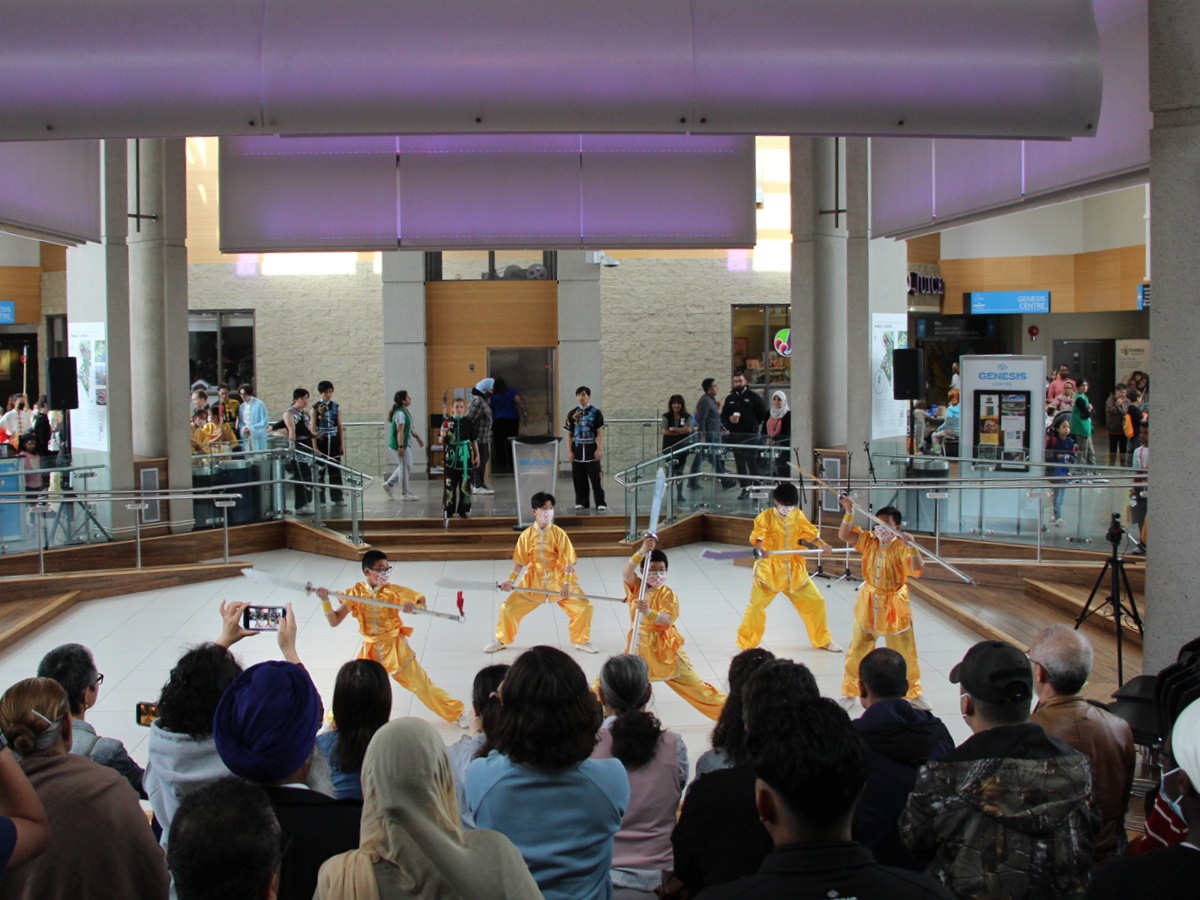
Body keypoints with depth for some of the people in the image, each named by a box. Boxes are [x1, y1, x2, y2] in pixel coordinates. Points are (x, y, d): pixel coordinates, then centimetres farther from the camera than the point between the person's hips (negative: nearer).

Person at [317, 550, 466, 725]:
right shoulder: (355, 593, -8)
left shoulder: (394, 591, -12)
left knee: (422, 686, 1)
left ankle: (456, 713, 16)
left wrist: (414, 606, -31)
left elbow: (422, 604, -8)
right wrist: (325, 600, -19)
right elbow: (334, 621, -5)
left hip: (395, 648, -1)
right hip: (370, 650, 2)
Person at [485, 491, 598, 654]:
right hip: (533, 580, 1)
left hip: (558, 580, -1)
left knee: (584, 607, -12)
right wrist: (510, 580, -11)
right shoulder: (527, 535, -7)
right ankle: (501, 640, 23)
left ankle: (581, 641, 13)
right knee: (508, 608, -2)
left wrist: (567, 584, -21)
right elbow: (519, 561, -1)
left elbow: (568, 562, -12)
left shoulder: (559, 534, -12)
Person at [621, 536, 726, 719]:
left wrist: (649, 612, -45)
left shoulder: (667, 594, -11)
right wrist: (641, 552, -37)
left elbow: (667, 620, -26)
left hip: (664, 649, -3)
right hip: (639, 648, 3)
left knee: (694, 685, 0)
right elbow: (626, 574, -25)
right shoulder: (636, 587, -3)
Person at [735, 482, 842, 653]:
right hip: (769, 569, -5)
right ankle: (747, 644, 7)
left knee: (816, 602, 9)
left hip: (794, 570, 5)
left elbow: (810, 534, 6)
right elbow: (757, 537, -21)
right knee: (756, 605, -10)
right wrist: (762, 550, -41)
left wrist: (822, 544, -12)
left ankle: (822, 640, 28)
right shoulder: (765, 517, -12)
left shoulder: (798, 515, 3)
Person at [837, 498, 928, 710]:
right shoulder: (869, 541, -5)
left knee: (905, 654, 10)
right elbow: (843, 535, -11)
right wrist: (849, 513, -23)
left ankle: (913, 694, 31)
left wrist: (911, 547, -43)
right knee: (857, 652, 10)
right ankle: (850, 694, 25)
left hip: (895, 607, -3)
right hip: (868, 605, 3)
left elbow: (917, 570, -30)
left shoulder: (901, 547, -17)